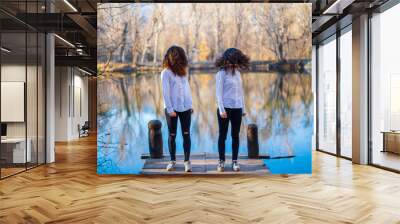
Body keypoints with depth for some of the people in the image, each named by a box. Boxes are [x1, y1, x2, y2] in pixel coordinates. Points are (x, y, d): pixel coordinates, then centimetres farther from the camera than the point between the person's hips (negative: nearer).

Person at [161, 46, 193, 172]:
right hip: (172, 109, -4)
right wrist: (170, 109, -14)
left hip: (185, 108, 4)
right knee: (172, 135, 6)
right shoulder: (166, 73, -7)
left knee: (186, 134, 3)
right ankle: (172, 161, 18)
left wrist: (190, 104, 8)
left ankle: (187, 161, 10)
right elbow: (165, 92, -10)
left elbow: (187, 88, 12)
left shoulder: (183, 71, 9)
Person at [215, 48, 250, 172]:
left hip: (237, 109, 5)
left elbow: (241, 91, 14)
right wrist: (221, 109, -16)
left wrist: (243, 108, 13)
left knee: (235, 135, 9)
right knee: (223, 135, 4)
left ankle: (234, 161, 18)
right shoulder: (221, 73, -6)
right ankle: (221, 161, 13)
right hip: (225, 108, -5)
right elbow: (219, 93, -9)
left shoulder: (237, 73, 10)